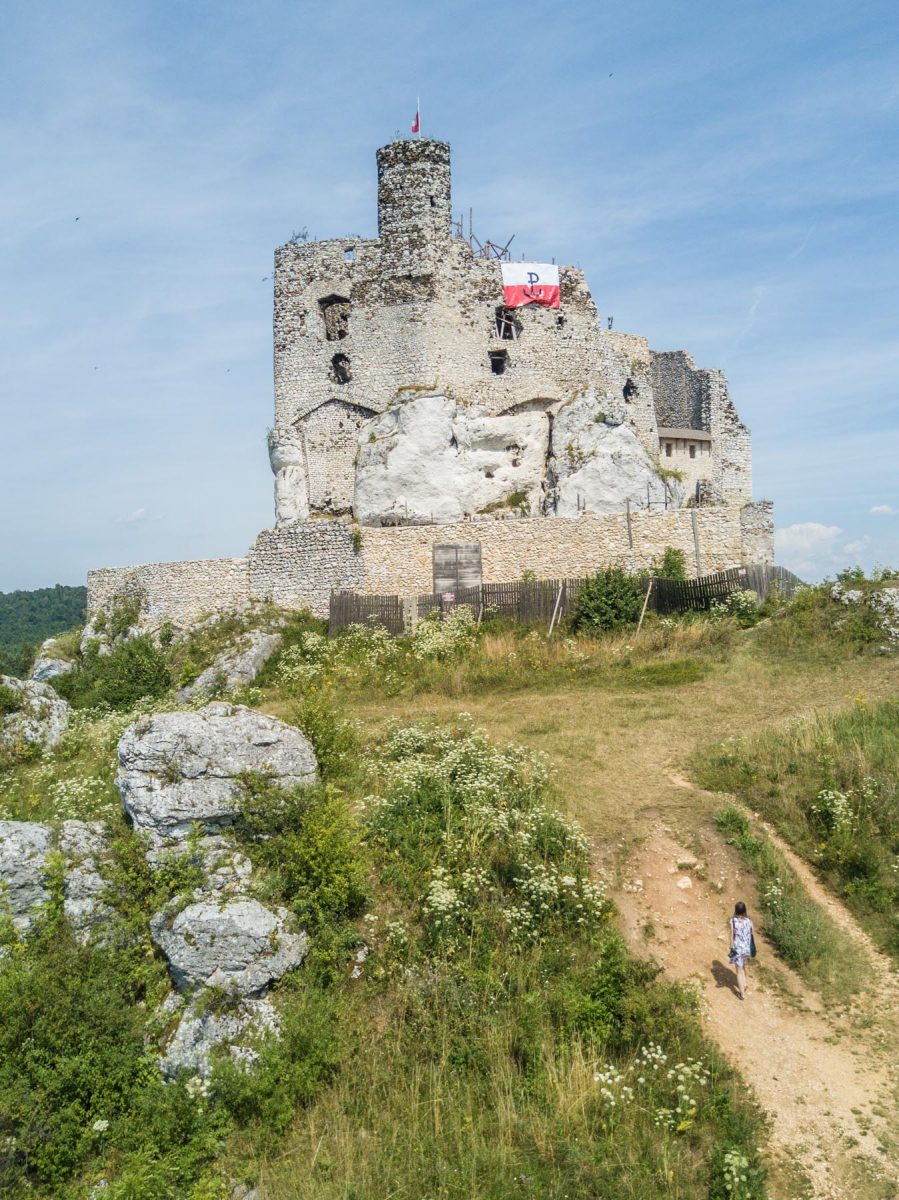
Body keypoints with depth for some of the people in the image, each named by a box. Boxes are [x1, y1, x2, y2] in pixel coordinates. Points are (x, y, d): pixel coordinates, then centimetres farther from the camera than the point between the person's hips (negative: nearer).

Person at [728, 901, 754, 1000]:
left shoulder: (733, 921, -17)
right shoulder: (749, 921, -8)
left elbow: (732, 935, -14)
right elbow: (751, 935, -1)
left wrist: (731, 948, -2)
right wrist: (751, 950, 11)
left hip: (738, 948, -4)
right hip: (747, 948, 4)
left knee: (739, 971, 8)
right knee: (743, 966, 30)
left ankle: (742, 994, 10)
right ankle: (743, 984, 46)